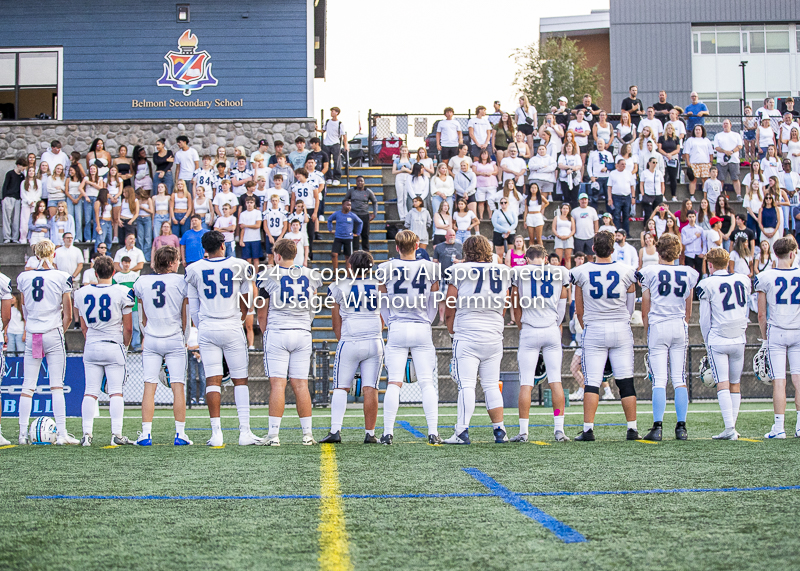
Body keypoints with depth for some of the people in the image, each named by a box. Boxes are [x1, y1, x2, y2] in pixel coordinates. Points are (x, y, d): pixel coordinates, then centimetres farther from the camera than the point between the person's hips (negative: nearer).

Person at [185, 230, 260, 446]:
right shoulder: (238, 266, 0)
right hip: (232, 329, -1)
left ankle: (216, 433, -2)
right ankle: (245, 432, -1)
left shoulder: (194, 270, 3)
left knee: (212, 380, 2)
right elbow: (244, 305, 8)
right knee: (240, 380, 4)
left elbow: (193, 308, 8)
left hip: (207, 330, 1)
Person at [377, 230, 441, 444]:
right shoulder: (431, 268, 3)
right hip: (422, 330, 1)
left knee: (394, 382, 2)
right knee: (427, 383, 2)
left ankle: (388, 433, -1)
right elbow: (433, 303, 11)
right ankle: (433, 433, -2)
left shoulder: (386, 269, 0)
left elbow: (384, 304, 8)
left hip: (397, 329, -1)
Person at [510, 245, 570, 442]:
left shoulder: (518, 273, 1)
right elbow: (561, 306, 12)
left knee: (526, 384, 0)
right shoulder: (561, 273, 6)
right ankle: (559, 429, 3)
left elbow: (516, 306, 10)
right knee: (556, 382, 5)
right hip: (552, 330, 2)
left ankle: (523, 431, 0)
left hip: (529, 332, -2)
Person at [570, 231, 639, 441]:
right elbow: (630, 307, 9)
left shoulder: (581, 272, -2)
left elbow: (579, 310, 6)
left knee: (592, 382, 0)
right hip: (621, 329, 1)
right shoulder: (626, 272, -2)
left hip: (594, 330, -1)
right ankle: (632, 429, 7)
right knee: (626, 382, 6)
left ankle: (588, 429, -6)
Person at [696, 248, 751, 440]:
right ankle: (732, 427, 11)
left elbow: (705, 319, -3)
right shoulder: (743, 281, 6)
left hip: (718, 340, -4)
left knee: (723, 383, -5)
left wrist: (707, 340, 9)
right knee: (735, 384, 10)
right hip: (739, 339, 4)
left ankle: (729, 429, -13)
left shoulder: (707, 285, -7)